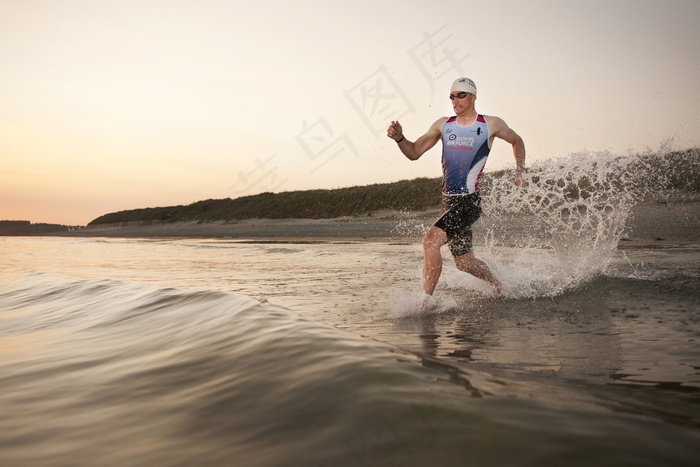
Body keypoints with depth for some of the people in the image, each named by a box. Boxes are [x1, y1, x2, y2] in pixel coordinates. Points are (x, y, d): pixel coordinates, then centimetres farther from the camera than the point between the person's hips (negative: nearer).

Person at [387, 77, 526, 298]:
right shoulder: (443, 125, 10)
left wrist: (519, 172, 13)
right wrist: (399, 138, -12)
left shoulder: (491, 125, 1)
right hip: (449, 201, 6)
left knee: (431, 240, -26)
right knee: (464, 262, 16)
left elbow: (517, 141, 20)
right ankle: (498, 287, 43)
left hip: (469, 201, -5)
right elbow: (414, 153, 7)